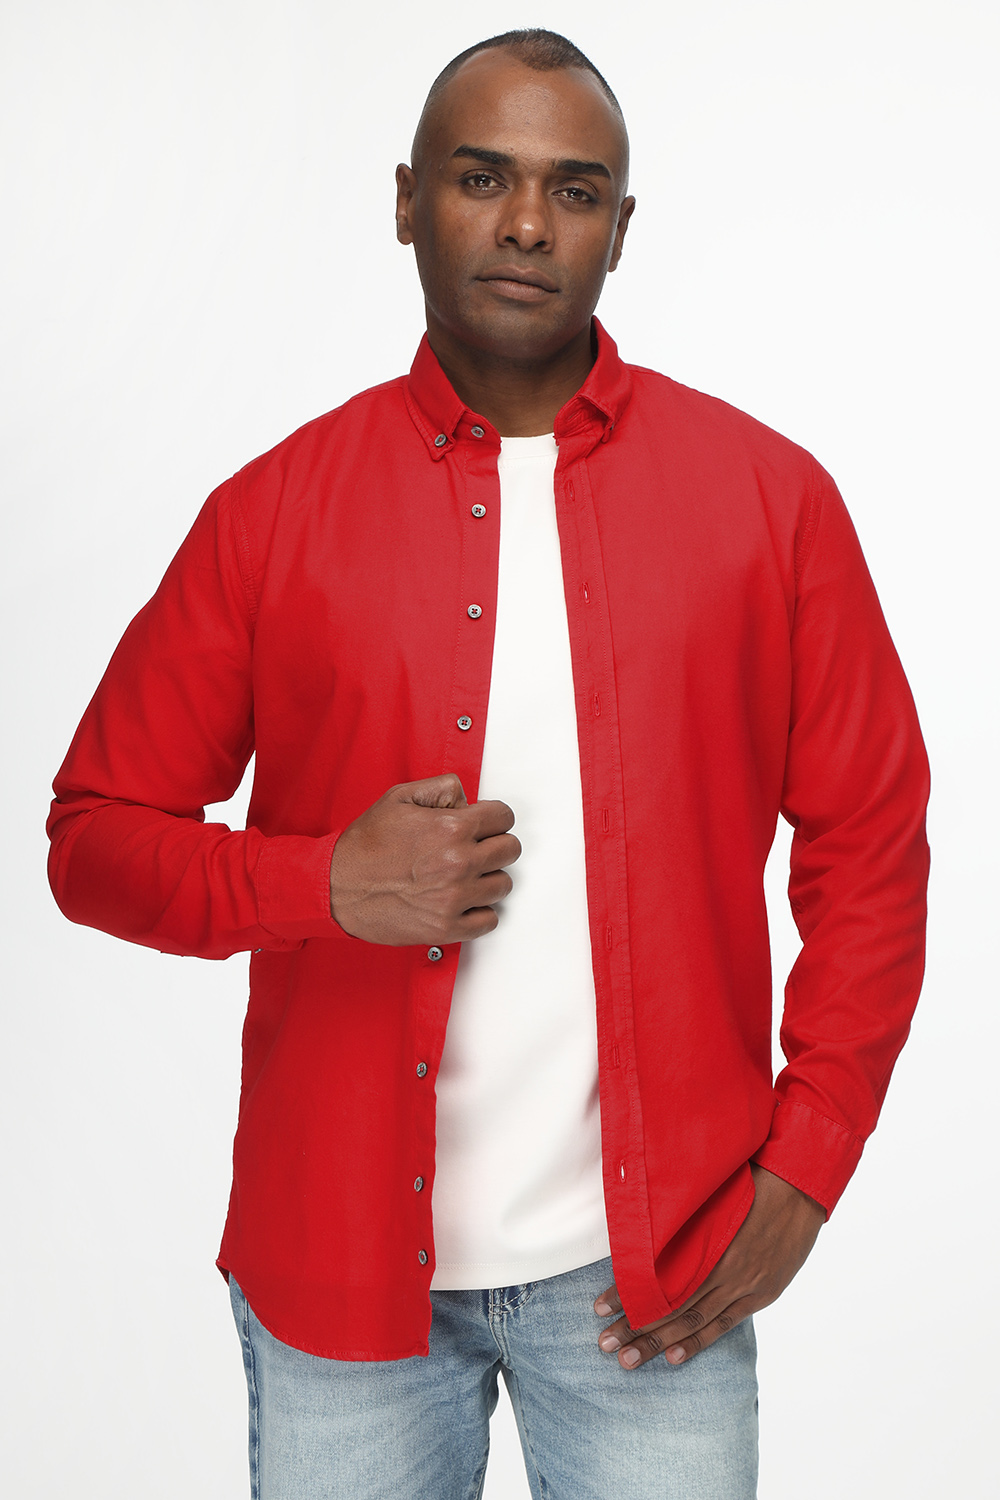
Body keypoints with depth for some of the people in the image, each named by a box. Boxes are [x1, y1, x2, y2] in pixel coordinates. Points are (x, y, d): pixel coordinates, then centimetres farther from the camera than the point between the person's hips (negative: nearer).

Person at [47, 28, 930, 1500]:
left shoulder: (768, 495, 0)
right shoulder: (273, 509, -1)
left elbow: (871, 843, 2)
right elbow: (96, 834, 3)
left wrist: (802, 1170, -4)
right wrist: (322, 881, -15)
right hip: (341, 1259, 1)